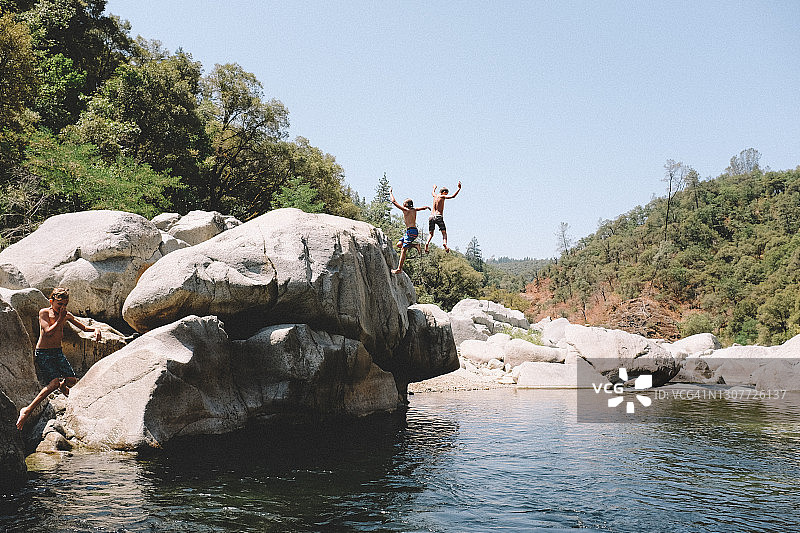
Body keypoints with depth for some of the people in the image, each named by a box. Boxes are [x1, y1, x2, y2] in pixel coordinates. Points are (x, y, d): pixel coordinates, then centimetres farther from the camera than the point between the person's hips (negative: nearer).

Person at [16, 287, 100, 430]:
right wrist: (60, 318, -16)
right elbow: (49, 332, -20)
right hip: (43, 353, -6)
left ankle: (62, 386, 32)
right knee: (54, 382, -24)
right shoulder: (44, 313, -8)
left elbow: (83, 327, 18)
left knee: (72, 380, -6)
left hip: (58, 352, 6)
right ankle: (27, 410, -19)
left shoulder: (67, 315, 8)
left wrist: (95, 329, -1)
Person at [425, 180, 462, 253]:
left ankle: (427, 243, -19)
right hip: (439, 216, -5)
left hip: (431, 216, 5)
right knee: (444, 233, -2)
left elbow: (432, 193, 43)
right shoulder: (442, 196, 0)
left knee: (431, 234, 8)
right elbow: (453, 196, -9)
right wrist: (459, 188, -1)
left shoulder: (435, 195, 17)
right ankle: (444, 243, -29)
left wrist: (434, 188, 64)